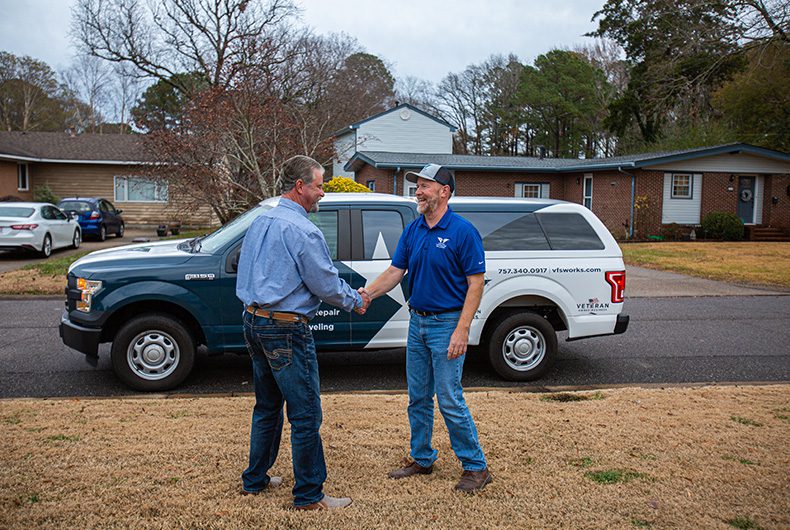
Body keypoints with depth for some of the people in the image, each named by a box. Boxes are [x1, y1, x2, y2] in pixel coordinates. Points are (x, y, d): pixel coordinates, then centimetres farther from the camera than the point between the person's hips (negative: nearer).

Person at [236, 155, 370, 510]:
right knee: (305, 414, -1)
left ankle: (255, 480, 31)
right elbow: (327, 284, -12)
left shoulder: (259, 223, 12)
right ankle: (309, 495, 7)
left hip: (253, 322, 9)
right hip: (286, 329, -9)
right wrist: (355, 301, 6)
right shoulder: (303, 230, -16)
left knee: (267, 407, 20)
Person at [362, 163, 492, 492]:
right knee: (418, 397, 14)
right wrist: (367, 293, -10)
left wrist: (462, 330, -20)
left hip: (447, 323, -7)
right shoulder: (413, 230, 8)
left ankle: (476, 467, 10)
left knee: (450, 399, -4)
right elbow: (395, 271, 8)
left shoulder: (462, 231, -12)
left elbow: (476, 283, -13)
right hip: (417, 321, 7)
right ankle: (422, 459, 28)